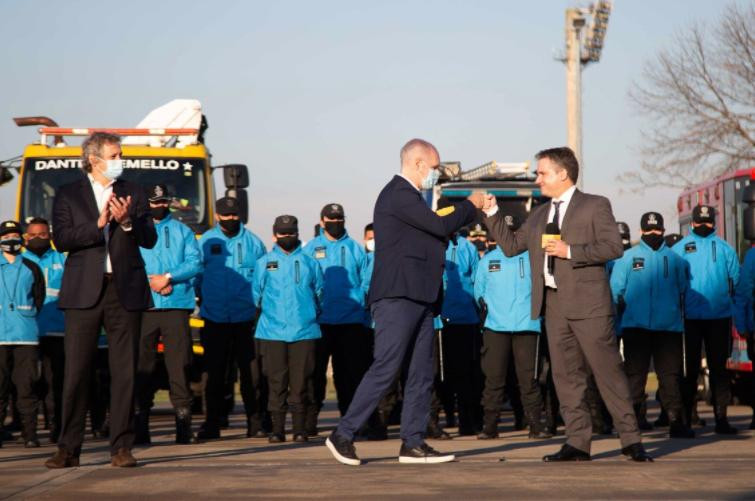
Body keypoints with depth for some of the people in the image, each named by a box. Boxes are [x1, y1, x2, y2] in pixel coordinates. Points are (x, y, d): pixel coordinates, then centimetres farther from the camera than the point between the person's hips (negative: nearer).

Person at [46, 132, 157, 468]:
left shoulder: (133, 193, 12)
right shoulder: (68, 195, 7)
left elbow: (149, 239, 5)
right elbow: (61, 239, -6)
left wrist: (127, 222, -13)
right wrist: (98, 224, -15)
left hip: (125, 292, 2)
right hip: (84, 292, -2)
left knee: (125, 371, 1)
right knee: (76, 371, -2)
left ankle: (121, 447, 7)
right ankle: (68, 449, 3)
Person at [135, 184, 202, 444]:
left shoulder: (182, 231, 15)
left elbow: (195, 263, 3)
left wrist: (168, 277, -10)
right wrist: (151, 282, -10)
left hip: (177, 305, 0)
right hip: (143, 306, 0)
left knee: (179, 363, -4)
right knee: (142, 364, 0)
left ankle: (183, 422, -3)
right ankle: (140, 426, 4)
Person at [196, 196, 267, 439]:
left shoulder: (253, 242, 6)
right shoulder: (206, 241, 6)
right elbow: (196, 274, 13)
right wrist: (203, 299, 9)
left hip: (246, 318, -1)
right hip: (214, 319, 1)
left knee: (251, 373, -3)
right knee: (215, 374, 5)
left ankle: (256, 421, 5)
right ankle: (212, 423, 11)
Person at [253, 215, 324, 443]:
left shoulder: (309, 263, 12)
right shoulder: (264, 263, 10)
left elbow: (319, 294, 17)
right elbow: (257, 296, 13)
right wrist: (269, 313, 12)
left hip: (304, 331, 0)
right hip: (272, 332, 0)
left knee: (301, 381, -2)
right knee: (276, 381, -1)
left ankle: (300, 429, 3)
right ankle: (277, 429, 3)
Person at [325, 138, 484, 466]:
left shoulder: (408, 196, 20)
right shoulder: (399, 195, -12)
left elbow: (434, 232, 20)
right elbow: (441, 226, -17)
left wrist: (472, 211, 13)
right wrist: (471, 205, -2)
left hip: (418, 298, 10)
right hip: (398, 297, -10)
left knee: (421, 374, 8)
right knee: (385, 368, -10)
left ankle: (413, 443, 11)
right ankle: (343, 434, -3)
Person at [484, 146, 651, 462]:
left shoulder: (595, 206, 1)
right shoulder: (539, 215, 20)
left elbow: (613, 246, -10)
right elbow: (511, 246, 22)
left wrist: (570, 251, -14)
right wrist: (492, 213, 14)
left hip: (588, 305, -6)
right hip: (553, 304, 6)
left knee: (607, 370, -6)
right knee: (566, 376, 5)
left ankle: (630, 439, 0)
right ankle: (577, 442, 9)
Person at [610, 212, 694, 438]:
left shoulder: (675, 258, 13)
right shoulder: (628, 257, 7)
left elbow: (682, 290, 16)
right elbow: (616, 289, 4)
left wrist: (678, 313, 7)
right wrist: (625, 309, -3)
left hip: (669, 326, 2)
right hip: (636, 325, -2)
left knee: (670, 373, 1)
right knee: (635, 372, -2)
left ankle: (676, 421, 1)